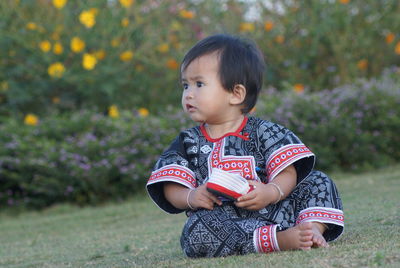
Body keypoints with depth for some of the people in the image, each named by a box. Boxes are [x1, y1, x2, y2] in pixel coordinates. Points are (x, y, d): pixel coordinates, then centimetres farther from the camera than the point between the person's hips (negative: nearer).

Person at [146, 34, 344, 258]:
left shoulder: (263, 132, 6)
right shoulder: (188, 142, 12)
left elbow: (287, 173, -3)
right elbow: (172, 188, 5)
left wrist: (270, 192, -25)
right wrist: (191, 197, -18)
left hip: (275, 212, 1)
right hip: (224, 223, -1)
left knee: (318, 181, -6)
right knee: (196, 228, -35)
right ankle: (280, 239, -38)